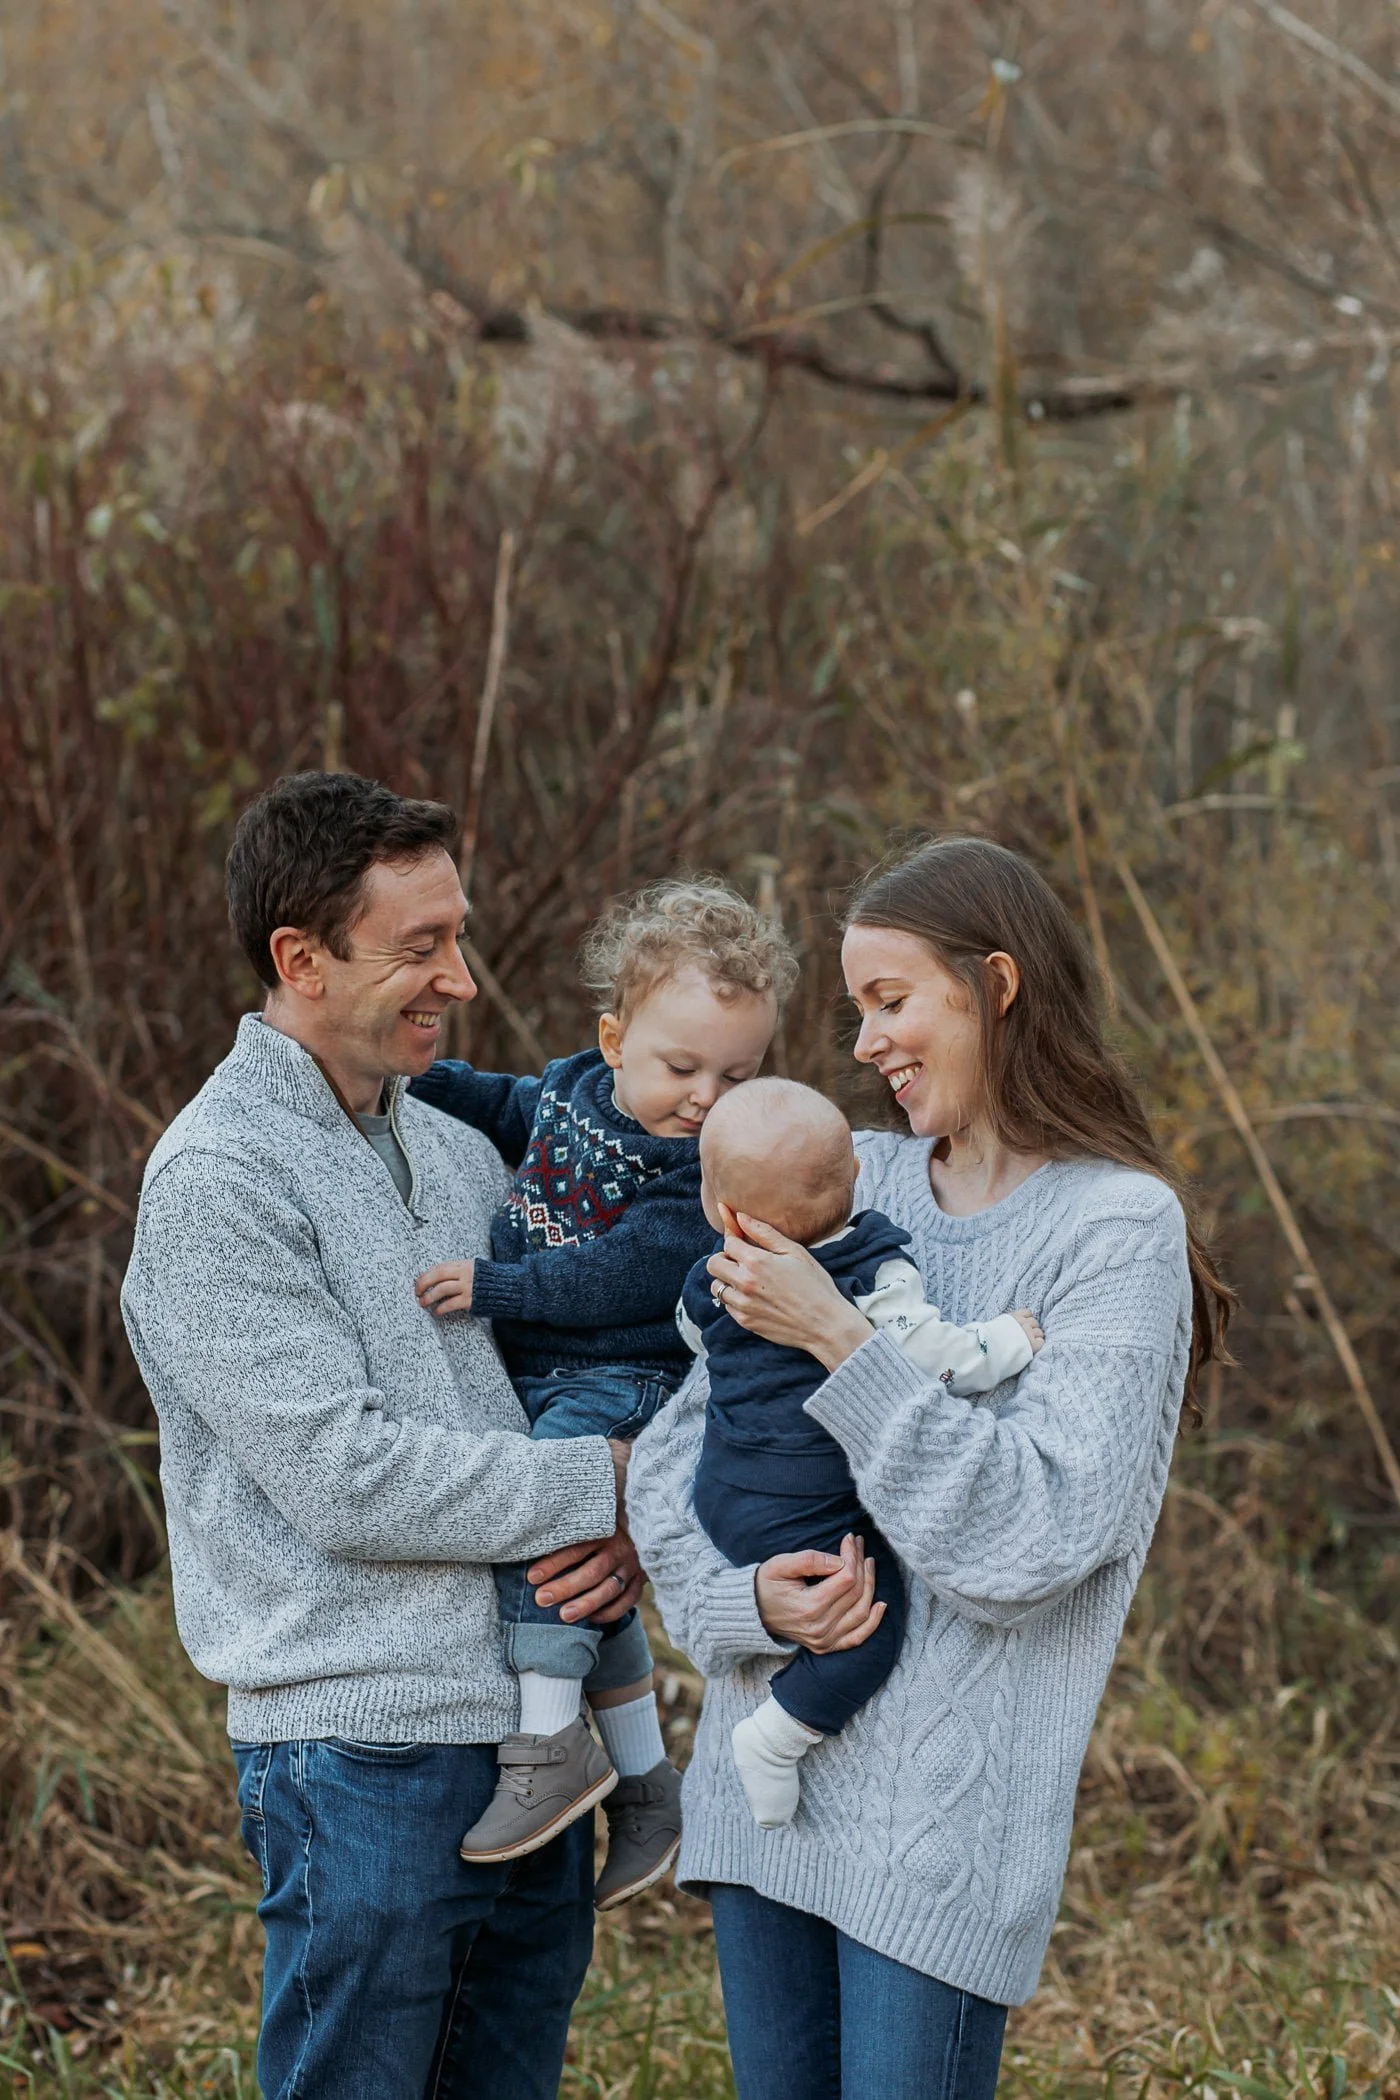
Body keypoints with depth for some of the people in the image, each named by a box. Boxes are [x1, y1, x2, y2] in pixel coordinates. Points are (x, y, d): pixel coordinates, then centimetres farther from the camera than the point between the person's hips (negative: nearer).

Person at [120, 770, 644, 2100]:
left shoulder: (454, 1147, 13)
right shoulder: (216, 1179, -12)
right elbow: (343, 1476, -19)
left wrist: (623, 1534, -5)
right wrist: (606, 1487, -13)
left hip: (532, 1730, 7)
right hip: (363, 1748, -7)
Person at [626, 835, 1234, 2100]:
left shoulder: (1118, 1227, -6)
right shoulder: (851, 1183, 9)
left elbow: (1036, 1527, -15)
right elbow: (676, 1451, 8)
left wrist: (839, 1341, -18)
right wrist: (747, 1596, -11)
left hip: (943, 1804, -6)